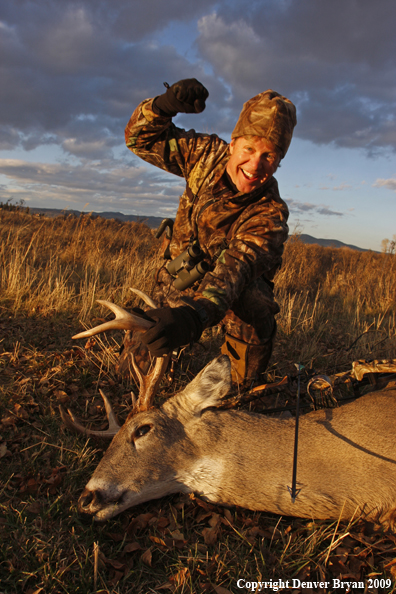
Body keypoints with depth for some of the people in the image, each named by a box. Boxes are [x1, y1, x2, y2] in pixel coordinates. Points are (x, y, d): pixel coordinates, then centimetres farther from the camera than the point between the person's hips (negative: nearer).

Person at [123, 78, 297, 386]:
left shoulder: (270, 215, -31)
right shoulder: (208, 154, -18)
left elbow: (236, 268, -48)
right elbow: (141, 138, -9)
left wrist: (195, 315, -68)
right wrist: (164, 105, -33)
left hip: (242, 291, -3)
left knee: (253, 309, -32)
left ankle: (243, 383, -2)